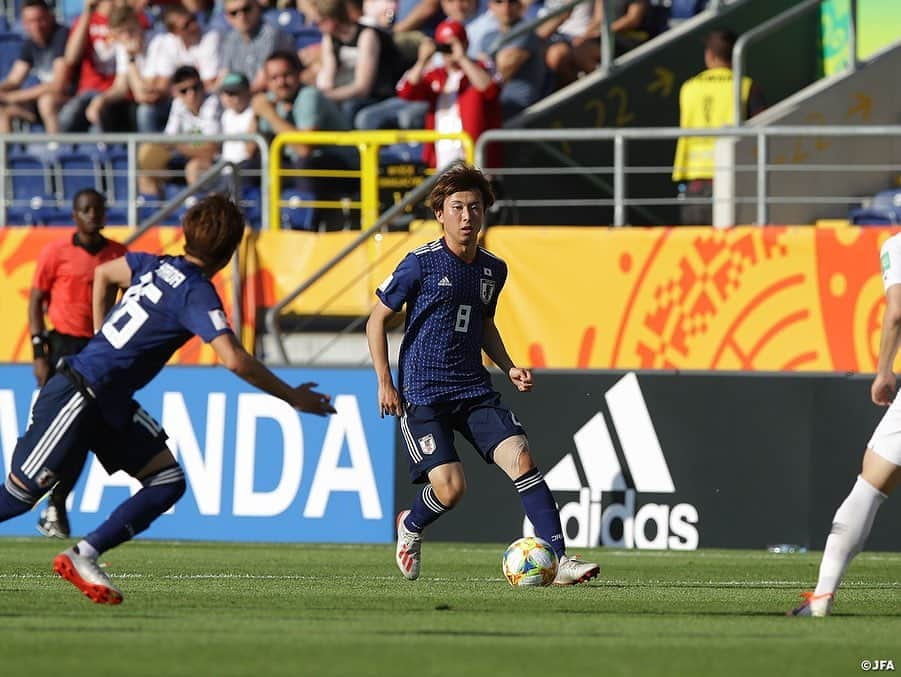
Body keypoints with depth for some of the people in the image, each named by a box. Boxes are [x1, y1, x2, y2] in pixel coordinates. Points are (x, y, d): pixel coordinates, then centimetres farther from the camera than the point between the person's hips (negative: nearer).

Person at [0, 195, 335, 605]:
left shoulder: (155, 265, 7)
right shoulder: (197, 293, -17)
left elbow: (104, 274, 27)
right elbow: (234, 360, -28)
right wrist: (292, 398, -18)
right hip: (78, 397, -9)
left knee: (167, 483, 2)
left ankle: (83, 556, 2)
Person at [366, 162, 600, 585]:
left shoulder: (493, 270, 9)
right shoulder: (421, 264, -8)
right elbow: (377, 320, -1)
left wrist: (508, 367, 11)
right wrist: (385, 383, -7)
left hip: (475, 390, 5)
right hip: (422, 392, -5)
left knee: (520, 459, -16)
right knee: (450, 487, -14)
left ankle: (559, 560, -17)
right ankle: (410, 526, 21)